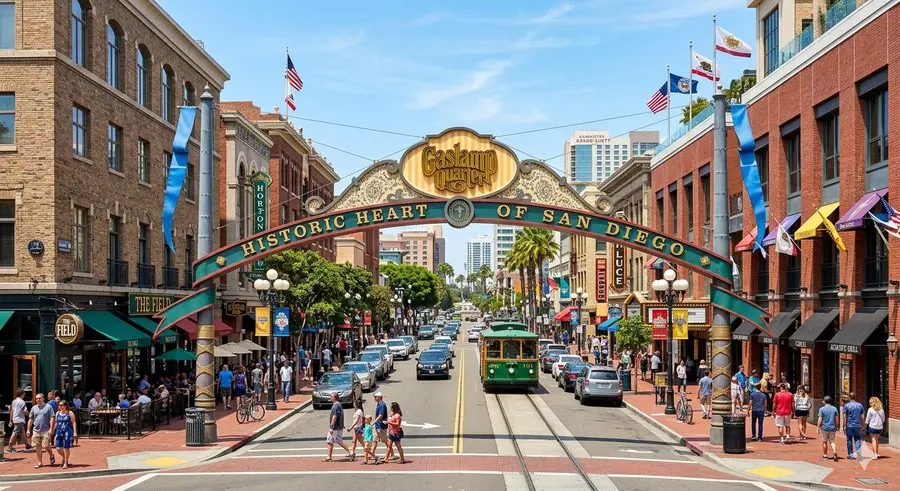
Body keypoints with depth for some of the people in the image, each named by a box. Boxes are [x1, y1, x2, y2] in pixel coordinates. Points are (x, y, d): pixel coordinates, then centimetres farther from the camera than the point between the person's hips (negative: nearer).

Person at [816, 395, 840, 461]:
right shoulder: (834, 409, 3)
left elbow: (820, 420, -10)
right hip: (832, 428, 2)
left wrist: (818, 428, -5)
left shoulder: (822, 409, -6)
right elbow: (837, 419, 5)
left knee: (824, 442, 12)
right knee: (832, 441, 11)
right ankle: (835, 453, -12)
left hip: (824, 428, -2)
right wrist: (836, 427, 17)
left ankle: (825, 455, 18)